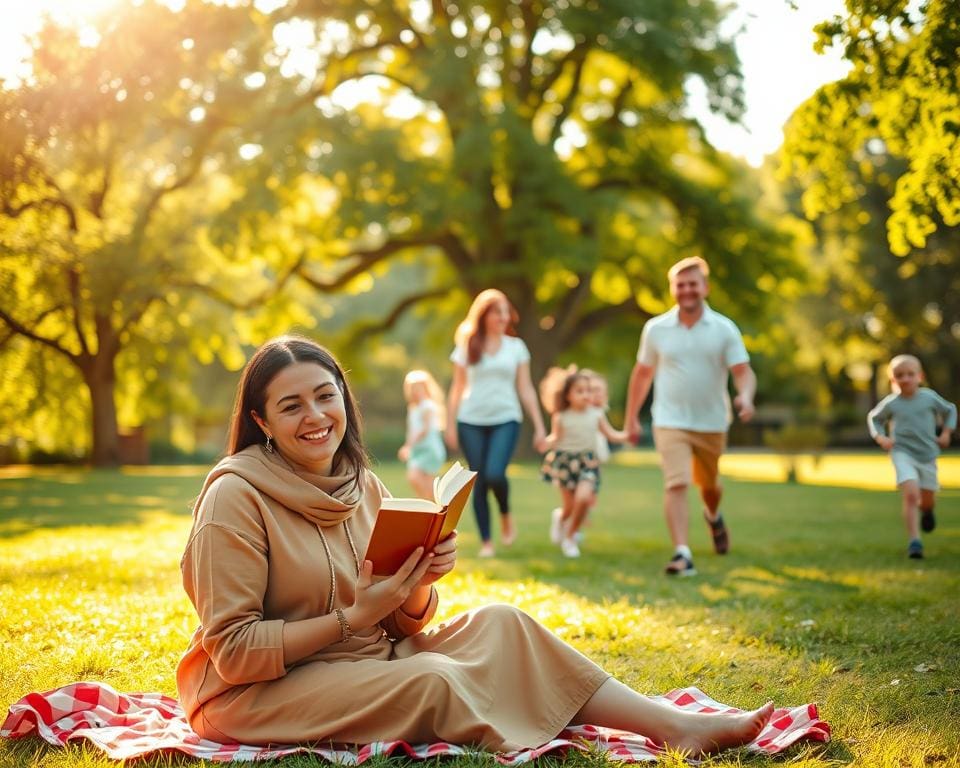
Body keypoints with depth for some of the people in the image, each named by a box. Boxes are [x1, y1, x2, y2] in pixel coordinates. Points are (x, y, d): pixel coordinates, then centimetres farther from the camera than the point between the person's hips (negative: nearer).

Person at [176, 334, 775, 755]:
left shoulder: (363, 486, 5)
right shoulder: (236, 497, -16)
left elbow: (404, 625, 8)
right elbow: (233, 650, -20)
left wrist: (420, 583, -14)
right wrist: (352, 619, -24)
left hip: (366, 660, 7)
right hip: (252, 695, -7)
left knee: (497, 624, -10)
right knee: (433, 680, -28)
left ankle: (676, 726, -12)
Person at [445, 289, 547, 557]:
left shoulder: (516, 347, 9)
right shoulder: (467, 347, 6)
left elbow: (525, 389, 9)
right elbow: (457, 389, 8)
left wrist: (539, 425, 4)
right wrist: (450, 425, 3)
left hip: (505, 419, -1)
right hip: (471, 422, 1)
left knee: (495, 474, -21)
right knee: (479, 483, -1)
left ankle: (506, 516, 8)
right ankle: (486, 542, 8)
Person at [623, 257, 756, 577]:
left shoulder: (724, 328, -4)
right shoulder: (655, 328, -1)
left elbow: (743, 371, -8)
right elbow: (642, 373, 9)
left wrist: (745, 397, -30)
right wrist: (631, 417, 12)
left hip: (712, 423, 1)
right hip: (670, 422, -1)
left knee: (709, 483, 20)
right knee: (676, 484, -18)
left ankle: (713, 517, 54)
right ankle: (682, 553, -21)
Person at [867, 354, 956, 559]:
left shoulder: (929, 397, -3)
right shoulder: (890, 403, -6)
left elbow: (950, 410, 15)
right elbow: (874, 418, 13)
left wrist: (946, 433, 4)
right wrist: (880, 437, -3)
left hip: (927, 455, 3)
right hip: (902, 454, -3)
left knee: (928, 499, 14)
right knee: (910, 494, -22)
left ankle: (926, 510, 54)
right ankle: (914, 542, -20)